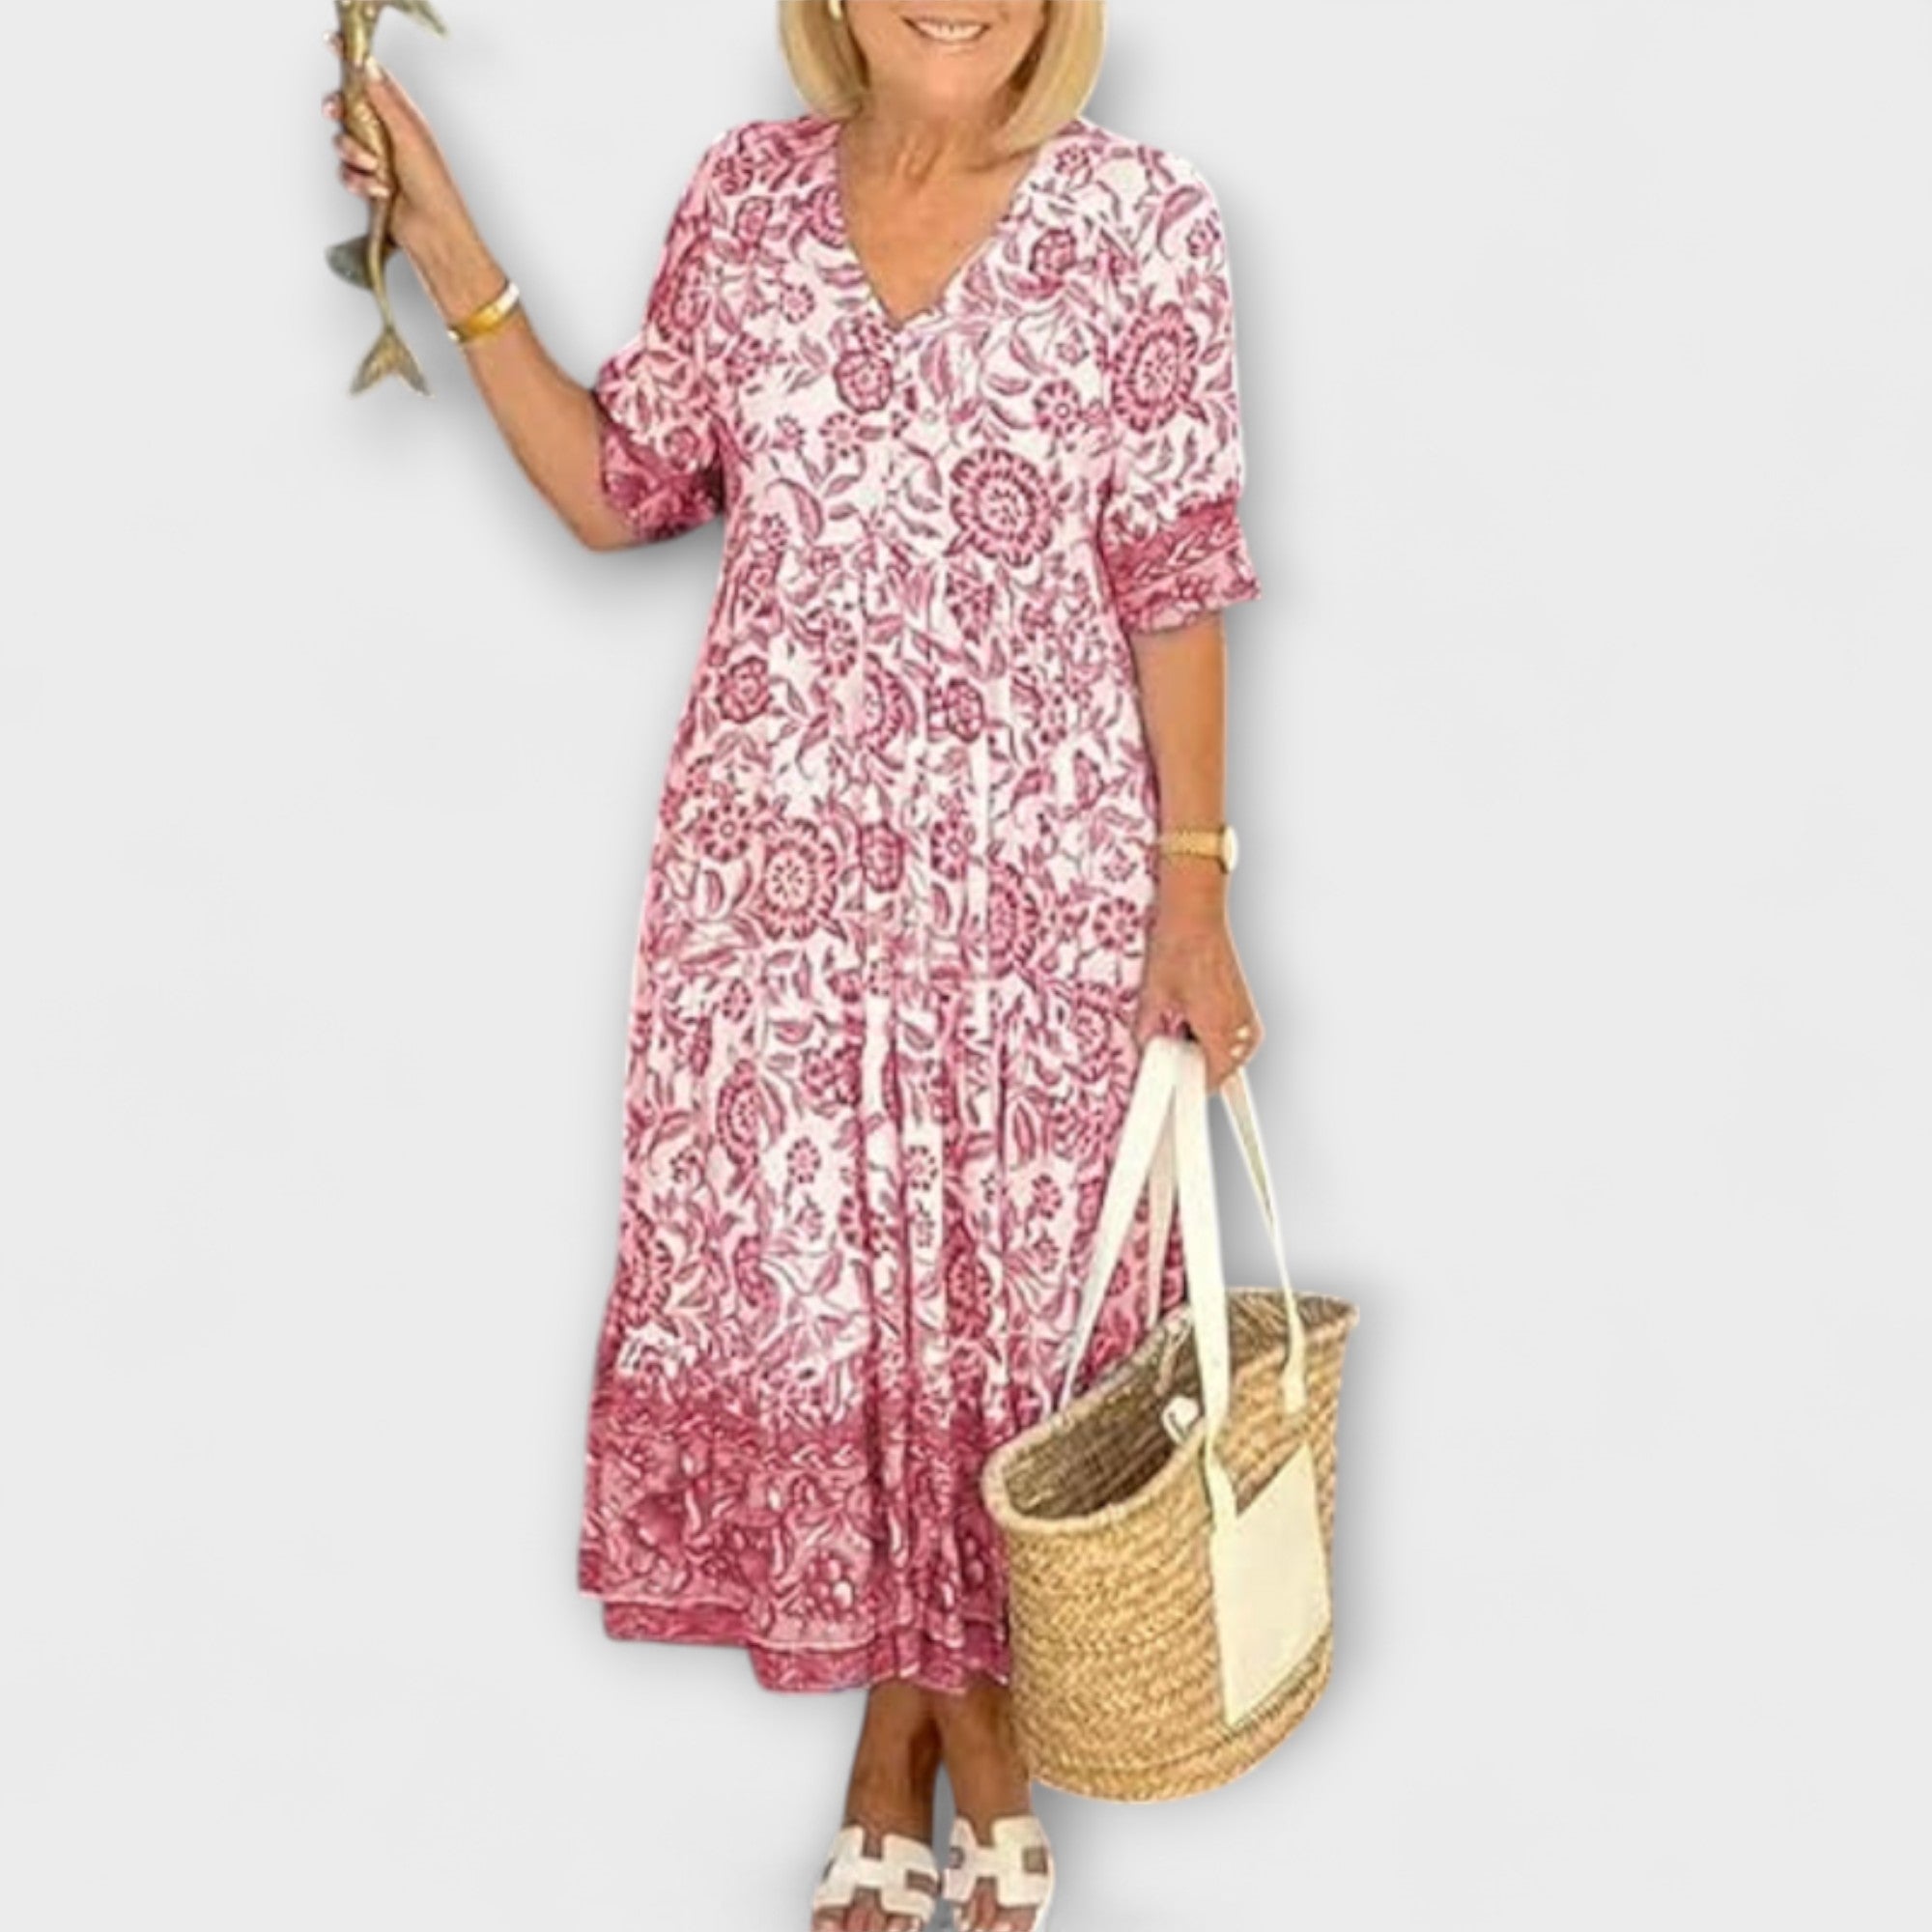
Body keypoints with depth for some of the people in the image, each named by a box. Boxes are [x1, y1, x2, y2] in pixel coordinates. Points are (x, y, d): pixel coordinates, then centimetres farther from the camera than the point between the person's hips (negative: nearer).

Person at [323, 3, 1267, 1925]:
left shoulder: (1139, 216, -6)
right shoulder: (744, 196, 4)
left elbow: (1174, 584, -4)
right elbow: (614, 491, 9)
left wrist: (1192, 895, -6)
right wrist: (455, 260, 0)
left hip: (1034, 875, -2)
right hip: (776, 860, 3)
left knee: (1004, 1290, 7)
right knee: (802, 1273, 8)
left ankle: (954, 1714, 30)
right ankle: (937, 1724, 29)